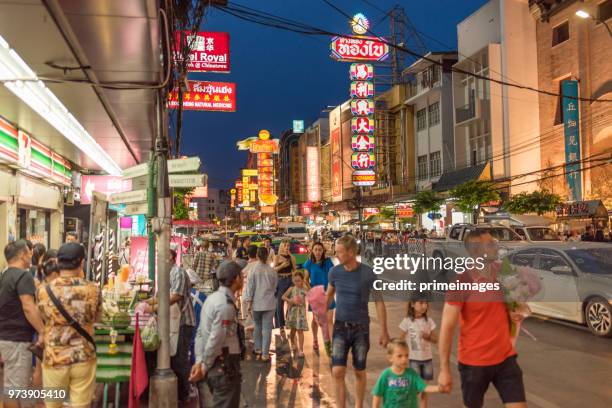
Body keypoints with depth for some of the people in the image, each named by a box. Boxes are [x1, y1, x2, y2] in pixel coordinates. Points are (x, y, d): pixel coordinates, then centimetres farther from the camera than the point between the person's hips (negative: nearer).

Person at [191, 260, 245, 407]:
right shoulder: (226, 305, -22)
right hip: (224, 367, -9)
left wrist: (199, 361, 3)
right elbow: (215, 341, -22)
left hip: (214, 365, 9)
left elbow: (200, 332, 7)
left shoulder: (212, 298, 7)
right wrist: (204, 368, -12)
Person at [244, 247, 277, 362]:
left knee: (257, 326, 18)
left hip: (256, 303, 0)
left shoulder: (253, 269, -8)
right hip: (269, 303, 0)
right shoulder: (272, 270, -3)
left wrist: (248, 302, -2)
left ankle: (258, 349, 30)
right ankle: (265, 354, 2)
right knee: (267, 328, 2)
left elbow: (250, 287, -7)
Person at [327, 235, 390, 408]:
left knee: (360, 372, 11)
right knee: (337, 372, -8)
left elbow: (379, 302, -4)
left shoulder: (368, 274, -12)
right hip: (340, 327, 2)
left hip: (361, 328, -1)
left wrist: (383, 331, -4)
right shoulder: (334, 272, -4)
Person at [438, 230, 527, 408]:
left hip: (505, 357, 5)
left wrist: (514, 312, -2)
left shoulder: (503, 272, -2)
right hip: (474, 361, -4)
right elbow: (447, 327, -18)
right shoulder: (461, 282, -19)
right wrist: (444, 369, -18)